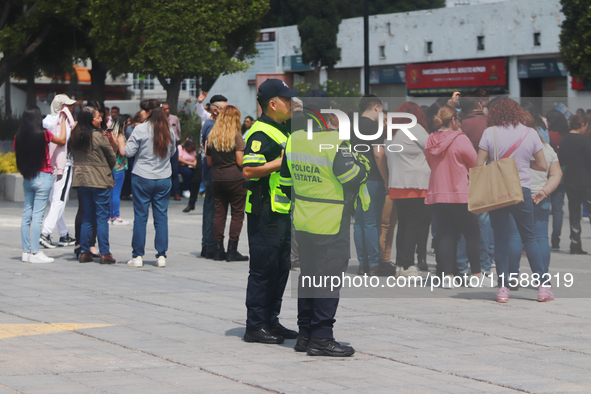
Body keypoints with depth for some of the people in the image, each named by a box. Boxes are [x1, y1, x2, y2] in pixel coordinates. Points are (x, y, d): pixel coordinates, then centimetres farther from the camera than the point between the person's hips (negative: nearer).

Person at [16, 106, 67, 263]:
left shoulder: (18, 137, -1)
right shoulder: (44, 134, -11)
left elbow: (18, 159, 5)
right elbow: (62, 140, 6)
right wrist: (63, 122, 18)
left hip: (27, 179, 5)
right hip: (42, 178, -5)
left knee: (27, 214, 10)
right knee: (37, 215, -5)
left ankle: (26, 251, 13)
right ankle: (35, 253, -5)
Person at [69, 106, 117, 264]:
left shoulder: (74, 136, 4)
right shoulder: (99, 136, -13)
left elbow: (73, 156, 12)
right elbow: (112, 158, -4)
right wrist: (108, 170, 15)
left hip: (81, 180, 6)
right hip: (100, 180, -6)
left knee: (87, 217, 13)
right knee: (102, 217, -1)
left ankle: (84, 252, 12)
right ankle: (104, 253, -2)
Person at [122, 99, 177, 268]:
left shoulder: (140, 129, -10)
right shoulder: (169, 131, 3)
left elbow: (129, 152, -6)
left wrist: (122, 143, 12)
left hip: (142, 178, -3)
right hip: (164, 178, 3)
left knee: (140, 217, 3)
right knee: (161, 217, 7)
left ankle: (138, 256, 4)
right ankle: (161, 255, 6)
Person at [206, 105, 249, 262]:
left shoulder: (212, 136, 6)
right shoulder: (236, 136, -8)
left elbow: (209, 162, 10)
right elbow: (240, 161, -12)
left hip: (216, 179, 5)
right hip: (235, 179, -5)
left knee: (219, 213, 9)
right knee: (237, 214, 1)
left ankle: (218, 250, 9)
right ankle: (232, 251, -3)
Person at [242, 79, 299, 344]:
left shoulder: (282, 130, 18)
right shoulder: (261, 133, -15)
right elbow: (249, 171, -24)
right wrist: (283, 161, -22)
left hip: (282, 210, 10)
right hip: (265, 212, -10)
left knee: (281, 267, 13)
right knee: (263, 269, -5)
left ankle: (271, 321, 21)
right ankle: (255, 326, 1)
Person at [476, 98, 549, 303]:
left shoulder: (490, 133, -4)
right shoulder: (530, 133, 2)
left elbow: (479, 165, -6)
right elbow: (543, 166, 5)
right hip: (523, 190, 1)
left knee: (501, 238, 5)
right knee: (529, 237, 10)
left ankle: (503, 288, 3)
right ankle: (543, 286, 5)